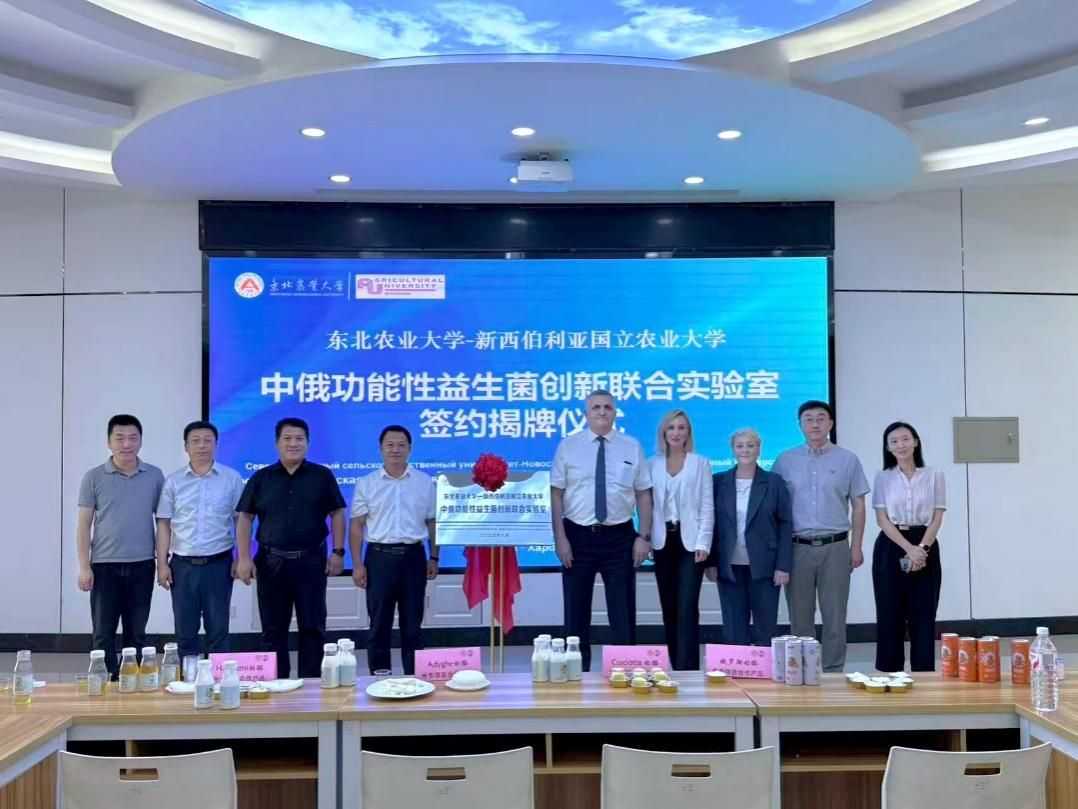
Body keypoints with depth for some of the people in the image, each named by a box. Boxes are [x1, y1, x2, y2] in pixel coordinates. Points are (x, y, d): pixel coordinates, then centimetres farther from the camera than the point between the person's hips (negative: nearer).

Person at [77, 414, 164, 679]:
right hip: (104, 565, -1)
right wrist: (84, 566, -5)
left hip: (142, 566, 1)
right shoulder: (94, 478, 0)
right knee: (104, 633, 3)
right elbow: (84, 524, 0)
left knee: (136, 633, 9)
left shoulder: (155, 476, 3)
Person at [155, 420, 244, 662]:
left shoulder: (232, 478, 1)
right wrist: (162, 563, 0)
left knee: (218, 630, 5)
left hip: (218, 563, -1)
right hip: (183, 565, 1)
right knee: (185, 631, 8)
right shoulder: (173, 481, 4)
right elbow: (164, 524, 6)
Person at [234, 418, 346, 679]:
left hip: (311, 561, -1)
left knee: (313, 627, 4)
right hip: (271, 562, 1)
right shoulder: (260, 478, 5)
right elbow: (244, 518, 4)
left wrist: (338, 552, -2)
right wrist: (243, 558, -5)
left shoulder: (322, 476, 3)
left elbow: (337, 514, 5)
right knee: (273, 629, 8)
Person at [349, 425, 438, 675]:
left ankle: (415, 677, 15)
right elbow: (357, 526, 1)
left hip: (413, 557, 1)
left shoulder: (425, 482, 5)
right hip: (380, 557, -1)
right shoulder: (366, 484, 2)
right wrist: (357, 564, -5)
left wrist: (434, 558, 6)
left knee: (412, 624, 7)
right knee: (379, 624, 4)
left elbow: (432, 523, 10)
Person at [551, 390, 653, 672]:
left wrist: (644, 536, -4)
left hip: (619, 537, 1)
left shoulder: (632, 447, 4)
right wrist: (560, 538, -8)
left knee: (623, 612, 7)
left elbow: (643, 494, 3)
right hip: (578, 536, 0)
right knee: (577, 611, 8)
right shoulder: (568, 446, 1)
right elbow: (556, 494, -1)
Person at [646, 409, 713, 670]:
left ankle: (688, 669, -10)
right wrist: (646, 540, 0)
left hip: (690, 541, -2)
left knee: (687, 608, -10)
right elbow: (648, 505, 7)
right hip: (663, 541, 3)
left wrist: (703, 543, -9)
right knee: (669, 608, 7)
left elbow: (707, 506, -1)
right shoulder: (652, 465, 8)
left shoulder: (701, 463, 4)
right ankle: (674, 667, 15)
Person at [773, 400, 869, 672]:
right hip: (797, 546, 1)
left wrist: (856, 547, 1)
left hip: (835, 547, 0)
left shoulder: (847, 460, 4)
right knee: (800, 616, 7)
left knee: (835, 615, 4)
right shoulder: (785, 460, 5)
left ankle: (833, 671, 13)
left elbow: (858, 506, 6)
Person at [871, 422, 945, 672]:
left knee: (923, 614, 2)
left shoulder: (933, 475, 4)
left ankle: (924, 674, 10)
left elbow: (937, 518, 0)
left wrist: (921, 549, -14)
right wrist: (909, 548, -15)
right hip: (891, 548, 0)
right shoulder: (883, 478, 4)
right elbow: (882, 520, -3)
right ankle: (890, 674, 9)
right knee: (890, 614, 2)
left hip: (925, 547, 0)